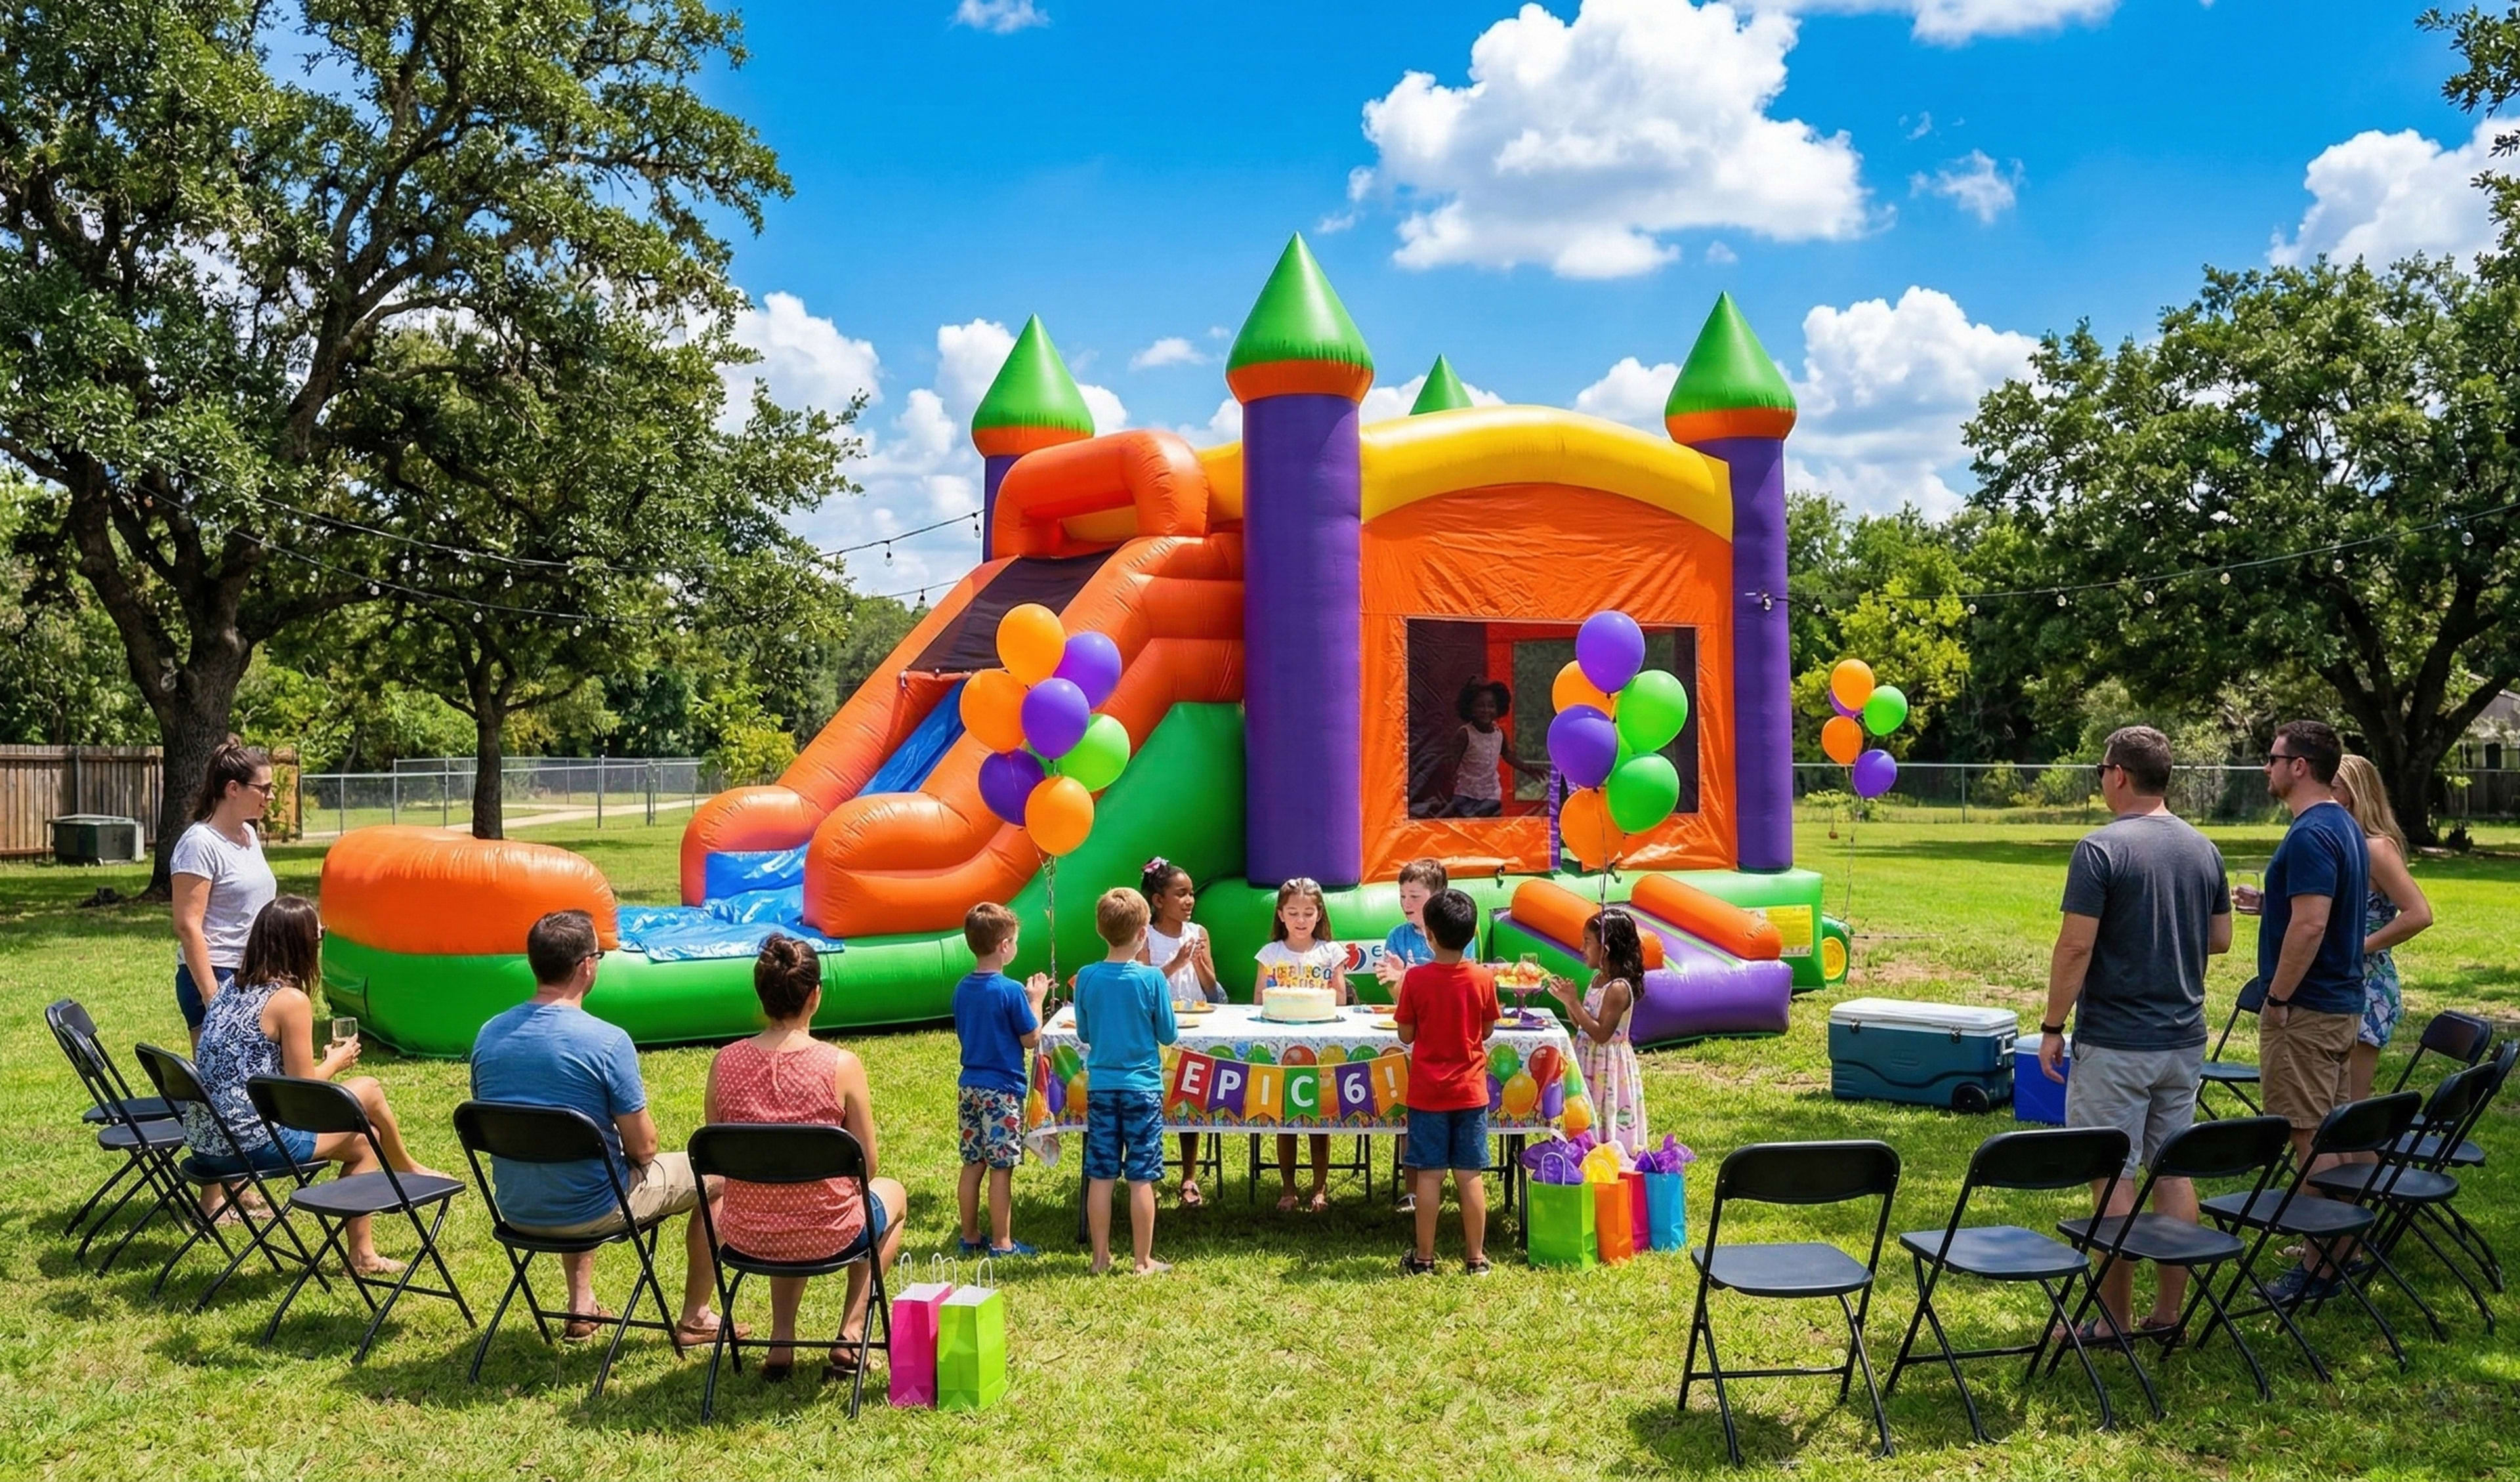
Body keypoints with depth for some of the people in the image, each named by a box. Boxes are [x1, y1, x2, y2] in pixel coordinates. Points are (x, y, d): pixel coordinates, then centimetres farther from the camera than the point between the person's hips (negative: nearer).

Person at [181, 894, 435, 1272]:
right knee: (368, 1091, 6)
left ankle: (362, 1254, 25)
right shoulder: (291, 1000, -15)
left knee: (363, 1140, 20)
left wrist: (324, 1065, 17)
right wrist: (335, 1063, 8)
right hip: (252, 1145, -9)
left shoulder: (230, 991, 11)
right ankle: (408, 1171, 31)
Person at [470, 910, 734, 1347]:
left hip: (516, 1210, 7)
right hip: (592, 1212, -6)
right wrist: (632, 1154, 7)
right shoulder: (608, 1041, -23)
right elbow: (642, 1147, -18)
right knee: (718, 1173, 14)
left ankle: (581, 1308, 37)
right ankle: (695, 1319, 24)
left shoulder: (489, 1034, -4)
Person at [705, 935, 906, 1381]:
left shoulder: (724, 1063, -9)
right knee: (892, 1193, 31)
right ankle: (849, 1338, 22)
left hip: (744, 1237, 4)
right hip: (825, 1237, -3)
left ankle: (781, 1343, 29)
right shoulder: (841, 1065, -18)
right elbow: (866, 1166, -8)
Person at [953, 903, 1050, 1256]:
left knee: (973, 1164, 13)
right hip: (1002, 1090, -7)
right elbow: (1031, 1038, -10)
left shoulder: (962, 990, 4)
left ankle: (970, 1237, 22)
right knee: (1001, 1168, 1)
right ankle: (1001, 1243, 7)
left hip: (969, 1087, 7)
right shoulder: (1011, 991, -16)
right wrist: (1036, 1000, 3)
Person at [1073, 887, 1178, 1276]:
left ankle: (1101, 1256, 16)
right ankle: (1143, 1260, 10)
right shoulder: (1151, 978, -12)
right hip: (1142, 1087, -3)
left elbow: (1083, 1034, 7)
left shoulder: (1086, 978, -4)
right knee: (1141, 1178, 3)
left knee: (1100, 1175, 8)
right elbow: (1169, 1034, -3)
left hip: (1100, 1086, 3)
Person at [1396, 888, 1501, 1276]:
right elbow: (1487, 1031, 4)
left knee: (1429, 1175, 5)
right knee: (1470, 1176, 7)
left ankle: (1424, 1258, 12)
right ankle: (1476, 1258, 14)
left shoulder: (1416, 979, -12)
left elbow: (1406, 1035, -5)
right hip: (1470, 1091, 1)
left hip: (1427, 1093, -1)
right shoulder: (1483, 978, -7)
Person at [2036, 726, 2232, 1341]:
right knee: (2174, 1172, 12)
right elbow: (2220, 939, 13)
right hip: (2184, 1040, 7)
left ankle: (2116, 1319, 8)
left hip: (2115, 1043, -7)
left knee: (2114, 1177, 1)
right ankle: (2168, 1312, 19)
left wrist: (2052, 1026, -9)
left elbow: (2076, 948, -17)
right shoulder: (2203, 849, 6)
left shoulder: (2101, 849, -15)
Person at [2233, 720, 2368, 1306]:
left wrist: (2277, 999, -20)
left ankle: (2319, 1270, 3)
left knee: (2311, 1137, -3)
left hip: (2307, 1009, -10)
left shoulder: (2311, 835, -20)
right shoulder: (2346, 827, 12)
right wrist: (2269, 903, 14)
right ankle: (2336, 1248, 25)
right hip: (2342, 1003, 10)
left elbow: (2309, 925, -26)